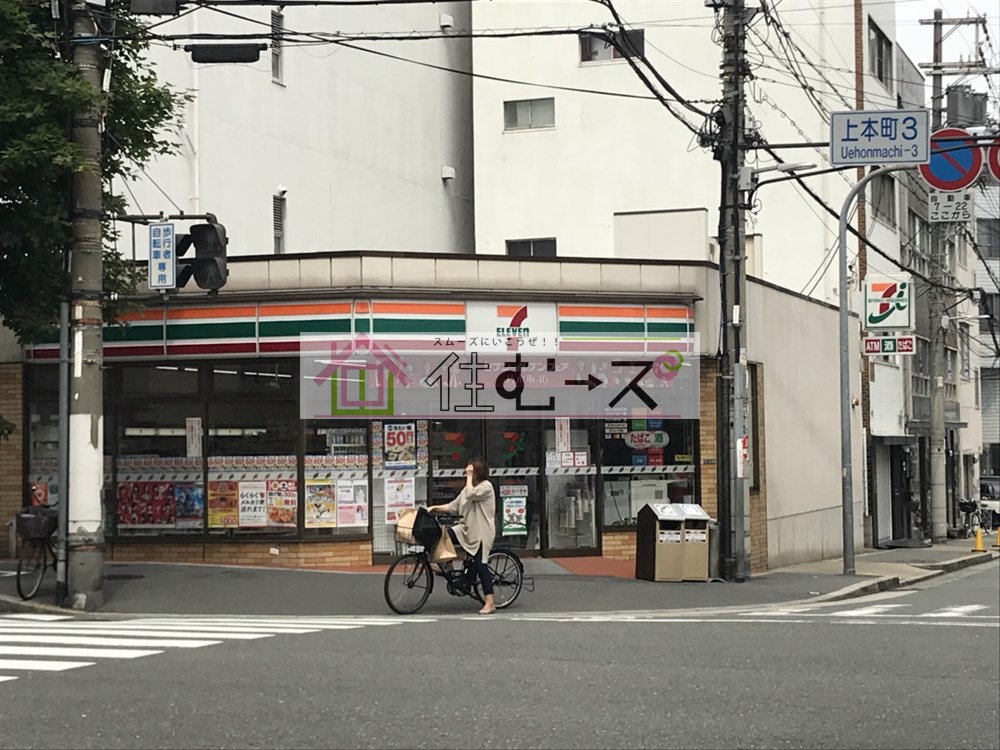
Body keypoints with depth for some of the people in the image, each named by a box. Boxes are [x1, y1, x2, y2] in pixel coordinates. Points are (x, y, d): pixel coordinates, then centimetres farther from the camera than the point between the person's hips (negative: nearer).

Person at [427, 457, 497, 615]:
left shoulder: (486, 486, -9)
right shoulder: (470, 487, 17)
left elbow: (470, 495, -26)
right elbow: (454, 506, 14)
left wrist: (469, 476, -15)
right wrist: (435, 508, 4)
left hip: (481, 532, -8)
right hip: (467, 529, 8)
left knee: (480, 564, -9)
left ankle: (489, 603, -5)